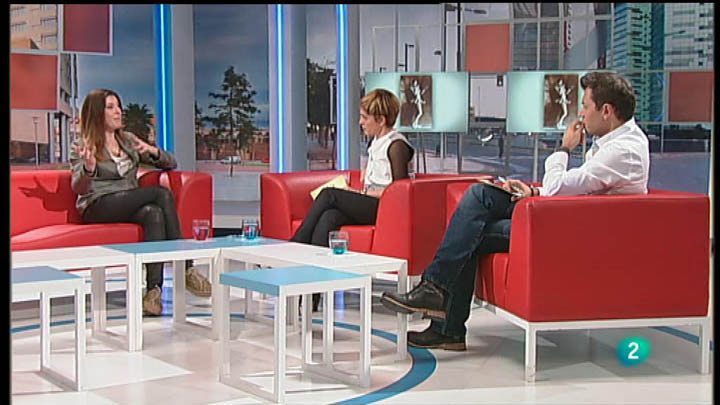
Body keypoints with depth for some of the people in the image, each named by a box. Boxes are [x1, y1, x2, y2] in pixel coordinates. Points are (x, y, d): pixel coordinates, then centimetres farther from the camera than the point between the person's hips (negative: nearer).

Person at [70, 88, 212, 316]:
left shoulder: (128, 140, 20)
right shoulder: (83, 146, 5)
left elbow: (171, 163, 19)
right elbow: (78, 188, -8)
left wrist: (154, 152, -4)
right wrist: (89, 169, -31)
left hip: (130, 206, 5)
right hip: (99, 208, -5)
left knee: (153, 213, -33)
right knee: (161, 193, -28)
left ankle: (154, 288, -40)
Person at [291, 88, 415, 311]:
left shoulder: (397, 145, -7)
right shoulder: (375, 142, 22)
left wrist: (366, 193, -8)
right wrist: (358, 193, 10)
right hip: (368, 206, 8)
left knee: (329, 194, -22)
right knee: (327, 218, -22)